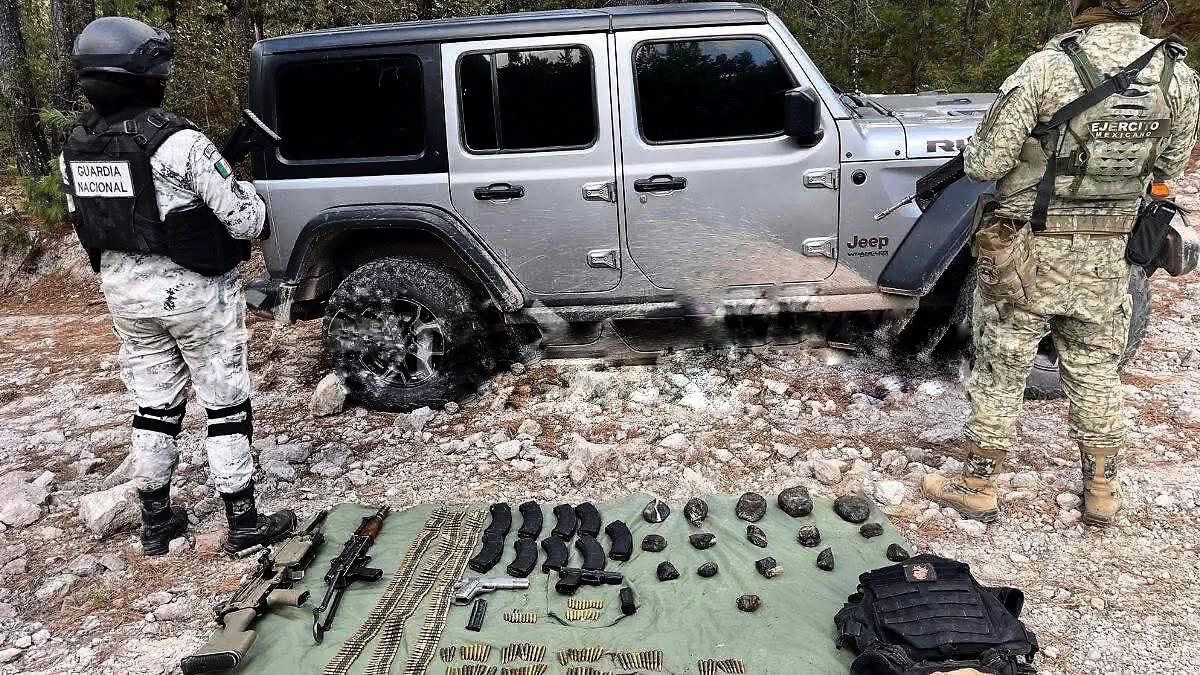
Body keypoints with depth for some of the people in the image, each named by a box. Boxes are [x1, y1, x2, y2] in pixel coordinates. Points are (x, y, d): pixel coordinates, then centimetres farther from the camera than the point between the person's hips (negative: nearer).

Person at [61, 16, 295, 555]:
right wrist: (256, 208, 4)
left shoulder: (74, 145, 2)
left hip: (123, 289, 6)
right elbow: (244, 219, -18)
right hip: (192, 290, -6)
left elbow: (84, 220, 10)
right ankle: (243, 523, 14)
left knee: (154, 405, 18)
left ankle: (155, 520, 28)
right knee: (226, 406, 6)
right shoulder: (176, 140, -20)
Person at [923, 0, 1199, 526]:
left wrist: (970, 151, 6)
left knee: (1000, 373, 9)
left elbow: (985, 164, -16)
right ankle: (1102, 493, 29)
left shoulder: (1047, 68, -18)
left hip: (1029, 251, -4)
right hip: (1108, 256, 4)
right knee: (1096, 373, 18)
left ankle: (977, 488, 20)